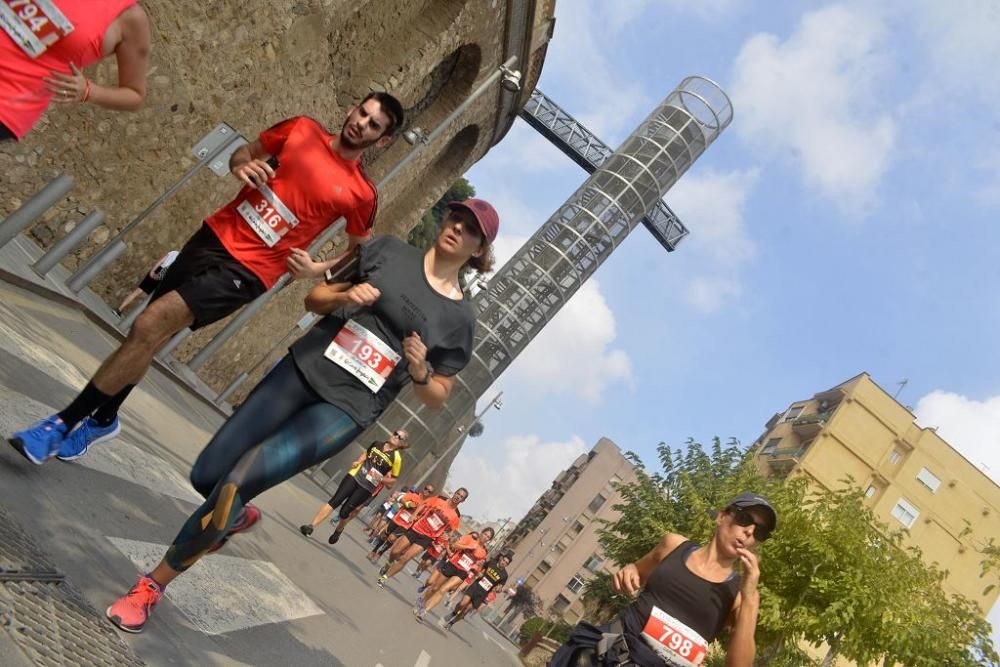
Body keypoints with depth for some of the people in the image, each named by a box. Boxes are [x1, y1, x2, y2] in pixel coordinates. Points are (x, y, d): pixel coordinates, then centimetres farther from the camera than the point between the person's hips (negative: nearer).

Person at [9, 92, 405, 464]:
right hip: (215, 236, 5)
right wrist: (240, 165, -6)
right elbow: (247, 151, 17)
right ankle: (103, 418, 40)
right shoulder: (302, 129, 2)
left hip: (247, 271, -5)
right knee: (149, 338, 15)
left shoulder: (360, 194, -8)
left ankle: (65, 422, -3)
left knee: (151, 327, -19)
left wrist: (316, 269, -11)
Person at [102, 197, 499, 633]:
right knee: (205, 475, 2)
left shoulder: (460, 318, 0)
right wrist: (346, 296, -11)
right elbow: (315, 298, 11)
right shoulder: (389, 250, 5)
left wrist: (420, 370, -14)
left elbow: (438, 397, 7)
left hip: (345, 411, -3)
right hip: (303, 369, 3)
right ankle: (236, 515, 39)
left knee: (236, 483, -16)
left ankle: (153, 585, 4)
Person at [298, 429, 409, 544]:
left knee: (345, 512, 0)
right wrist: (358, 461, 8)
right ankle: (311, 526, -7)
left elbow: (393, 479, -2)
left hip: (366, 488, -3)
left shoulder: (396, 458, -9)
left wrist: (381, 479, -20)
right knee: (334, 501, -7)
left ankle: (338, 531, 31)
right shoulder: (377, 444, 6)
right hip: (354, 477, 3)